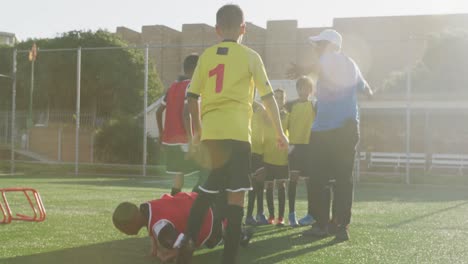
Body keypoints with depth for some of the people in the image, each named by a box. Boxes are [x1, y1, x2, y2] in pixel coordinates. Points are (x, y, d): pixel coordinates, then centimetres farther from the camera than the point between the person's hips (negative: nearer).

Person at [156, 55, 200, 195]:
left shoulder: (173, 86, 16)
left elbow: (159, 111, 18)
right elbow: (185, 114, -21)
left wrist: (161, 134, 26)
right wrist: (191, 141, -21)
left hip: (169, 139, 8)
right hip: (182, 140, -8)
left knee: (179, 175, 14)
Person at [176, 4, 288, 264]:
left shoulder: (206, 55, 11)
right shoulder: (250, 56, 4)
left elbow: (192, 96, 11)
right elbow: (268, 97, 5)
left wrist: (197, 132, 22)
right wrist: (280, 132, 14)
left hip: (210, 131, 4)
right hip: (236, 131, -4)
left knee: (209, 188, 21)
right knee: (236, 193, 0)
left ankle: (188, 240, 11)